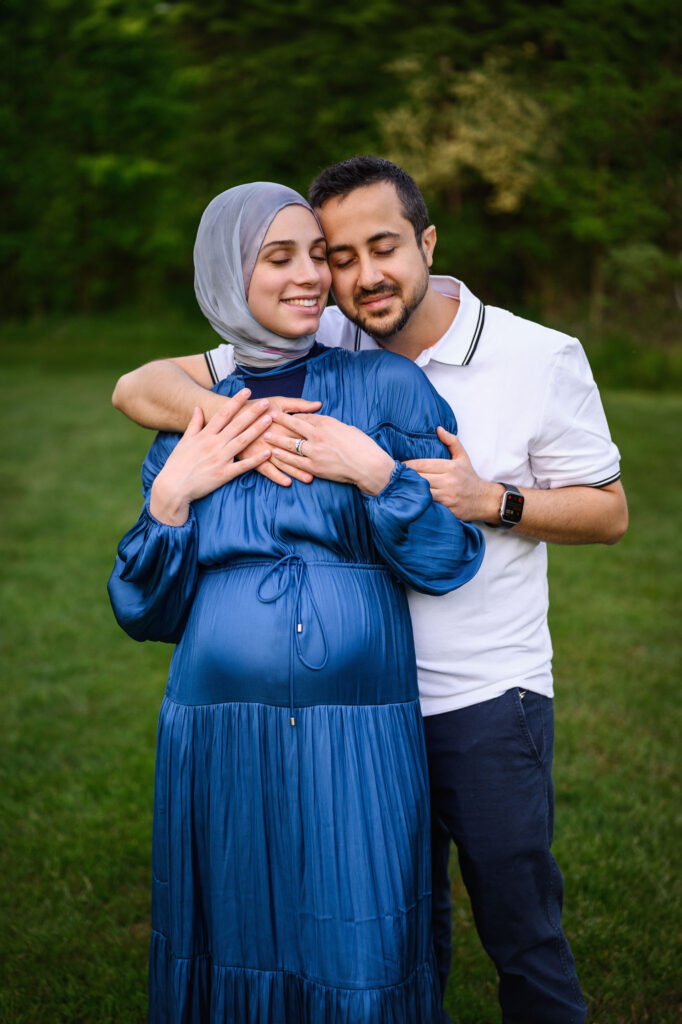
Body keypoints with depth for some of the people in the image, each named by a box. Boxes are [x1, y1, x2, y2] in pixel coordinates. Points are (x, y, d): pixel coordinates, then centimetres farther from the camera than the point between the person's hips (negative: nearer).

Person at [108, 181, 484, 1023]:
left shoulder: (386, 388, 1)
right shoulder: (191, 423, 8)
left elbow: (450, 562, -1)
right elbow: (144, 611, 8)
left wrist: (377, 475, -15)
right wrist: (171, 497, -6)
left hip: (358, 741, -2)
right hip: (219, 745, 2)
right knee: (232, 949, 13)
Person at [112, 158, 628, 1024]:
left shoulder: (541, 360, -10)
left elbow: (608, 513, -2)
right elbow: (139, 387, -7)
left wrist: (489, 500, -20)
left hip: (489, 699, -2)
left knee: (522, 935, 9)